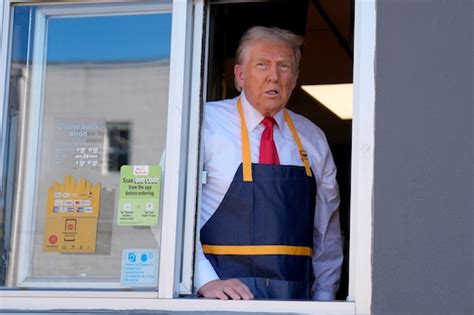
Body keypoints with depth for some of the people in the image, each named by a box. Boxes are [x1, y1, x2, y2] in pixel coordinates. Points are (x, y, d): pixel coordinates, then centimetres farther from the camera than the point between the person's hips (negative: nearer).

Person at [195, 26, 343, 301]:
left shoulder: (313, 139, 13)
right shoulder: (206, 123, -1)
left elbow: (327, 230, 18)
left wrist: (324, 296, 9)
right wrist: (205, 281, -16)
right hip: (227, 292, -4)